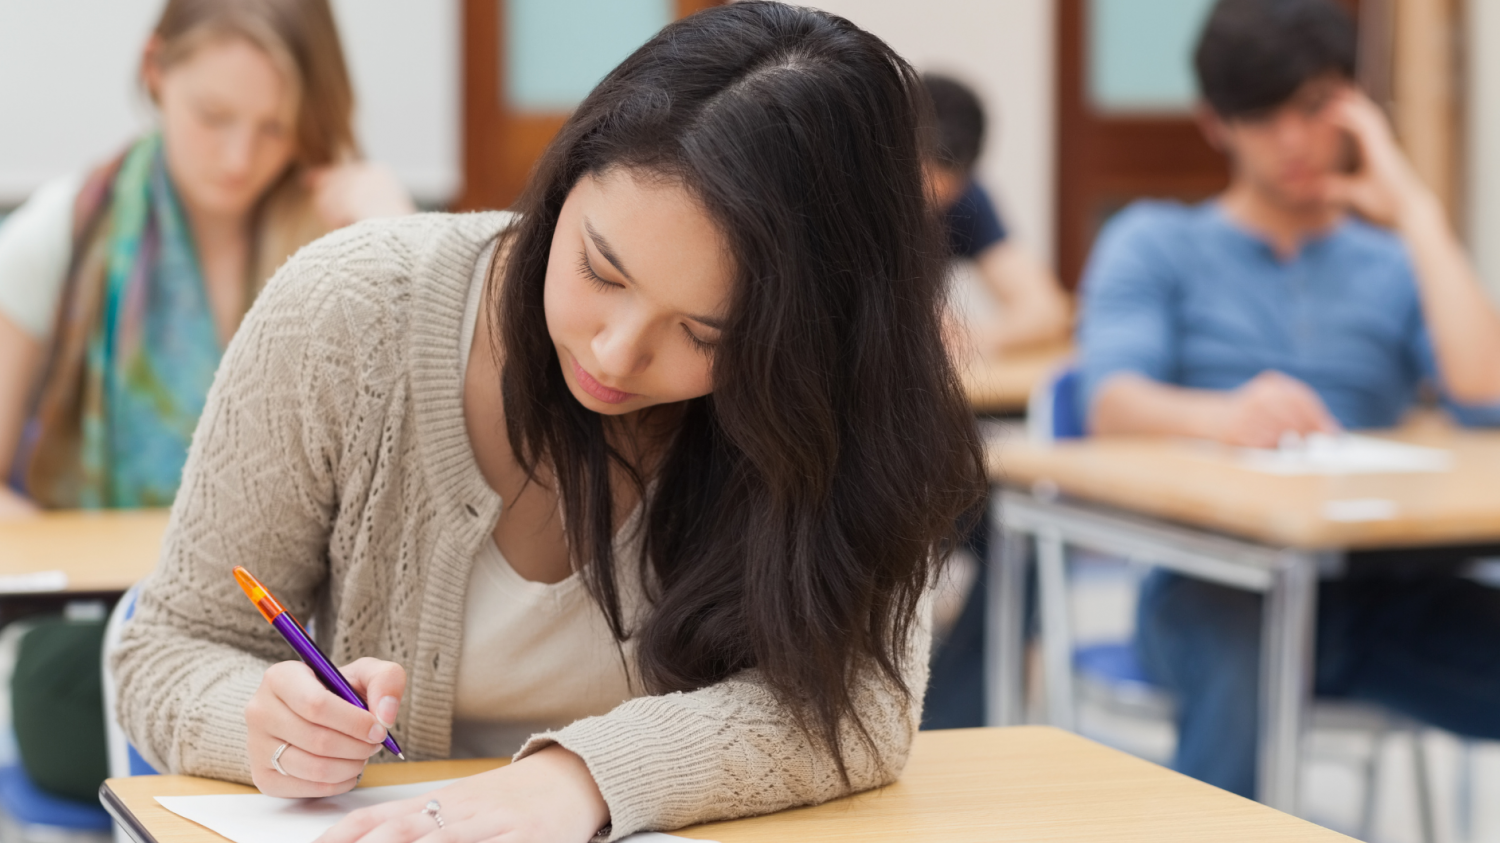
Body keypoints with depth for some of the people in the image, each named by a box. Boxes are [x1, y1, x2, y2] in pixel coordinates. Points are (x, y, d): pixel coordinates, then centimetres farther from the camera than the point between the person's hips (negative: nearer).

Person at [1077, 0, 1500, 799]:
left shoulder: (1393, 261, 23)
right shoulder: (1155, 243, 16)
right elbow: (1111, 404, -5)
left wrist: (1414, 211, 5)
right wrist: (1223, 415, -28)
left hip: (1381, 584, 3)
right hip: (1216, 582, -3)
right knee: (1244, 664, -39)